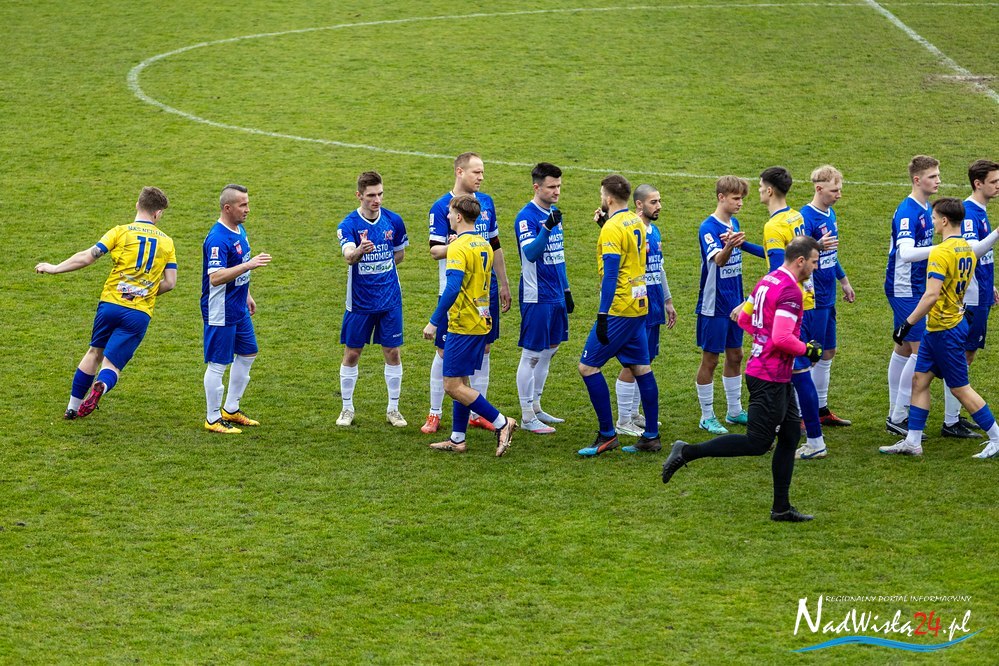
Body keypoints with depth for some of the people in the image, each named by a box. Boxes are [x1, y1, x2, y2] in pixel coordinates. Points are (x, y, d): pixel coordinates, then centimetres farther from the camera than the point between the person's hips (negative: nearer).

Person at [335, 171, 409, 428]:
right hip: (359, 300, -2)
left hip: (390, 299, 2)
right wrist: (359, 252, -54)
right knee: (351, 353, 6)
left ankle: (393, 409, 18)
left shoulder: (393, 221, -3)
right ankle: (347, 409, 20)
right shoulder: (349, 225, -14)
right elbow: (348, 255, -34)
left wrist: (379, 270, 7)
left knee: (392, 352, 6)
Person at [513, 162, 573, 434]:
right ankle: (527, 417, 2)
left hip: (556, 296, 9)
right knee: (532, 355, -3)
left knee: (550, 350, 15)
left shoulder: (553, 213, 11)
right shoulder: (526, 217, -15)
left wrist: (566, 289, 22)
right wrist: (548, 227, -40)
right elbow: (531, 253, -28)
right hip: (536, 297, -9)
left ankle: (536, 407, 26)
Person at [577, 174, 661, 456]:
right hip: (639, 306, 9)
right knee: (641, 369, 11)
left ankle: (607, 435, -5)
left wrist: (603, 315, -22)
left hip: (618, 309, -9)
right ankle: (651, 436, 12)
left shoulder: (612, 229, -16)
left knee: (588, 366, -5)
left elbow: (611, 274, -21)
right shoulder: (636, 223, 11)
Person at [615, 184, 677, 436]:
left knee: (645, 362, 14)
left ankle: (634, 414, 24)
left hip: (654, 309, 9)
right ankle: (623, 422, 4)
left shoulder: (654, 231, 12)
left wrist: (668, 301, 25)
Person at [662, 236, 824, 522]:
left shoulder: (768, 281, 11)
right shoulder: (790, 290, -19)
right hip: (770, 378, -10)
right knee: (758, 443, -5)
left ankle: (781, 508, 16)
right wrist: (807, 349, -10)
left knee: (790, 435, 13)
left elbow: (743, 318, 21)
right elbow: (782, 339, -26)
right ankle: (687, 452, -4)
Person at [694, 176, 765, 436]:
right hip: (713, 306, -8)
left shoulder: (733, 223, 6)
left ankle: (735, 411, 28)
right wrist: (729, 247, -55)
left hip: (734, 304, 8)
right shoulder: (709, 227, -19)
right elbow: (717, 259, -35)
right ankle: (707, 417, 10)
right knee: (710, 360, 1)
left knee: (735, 356, 16)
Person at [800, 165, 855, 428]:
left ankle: (822, 409, 26)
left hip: (827, 296, 9)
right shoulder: (806, 217, -17)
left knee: (828, 352, 15)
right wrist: (817, 246, -40)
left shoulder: (830, 214, 10)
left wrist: (844, 282, 29)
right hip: (812, 298, -9)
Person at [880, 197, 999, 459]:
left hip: (944, 330, -9)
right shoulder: (967, 249, 7)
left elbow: (932, 295, -28)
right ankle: (912, 442, 15)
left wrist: (908, 323, -23)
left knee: (960, 388, -1)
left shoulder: (941, 253, -22)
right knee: (919, 380, 12)